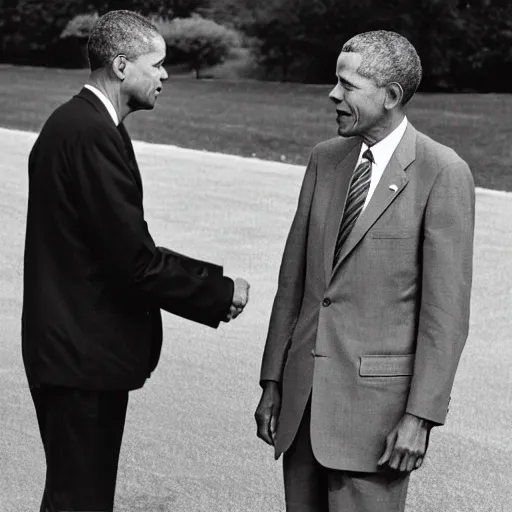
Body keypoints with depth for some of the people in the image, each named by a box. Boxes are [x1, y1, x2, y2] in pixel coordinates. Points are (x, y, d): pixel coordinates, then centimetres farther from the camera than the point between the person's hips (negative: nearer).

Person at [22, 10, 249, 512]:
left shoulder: (71, 122, 12)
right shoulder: (93, 134, -20)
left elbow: (123, 246, 13)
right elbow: (135, 260, -22)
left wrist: (209, 281, 6)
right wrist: (220, 292, -10)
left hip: (68, 347, 10)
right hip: (84, 354, -10)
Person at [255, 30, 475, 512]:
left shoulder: (443, 173, -10)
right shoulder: (325, 160, 9)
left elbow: (447, 307, -11)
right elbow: (294, 277, 13)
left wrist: (421, 415, -13)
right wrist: (273, 381, 12)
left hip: (377, 394, -5)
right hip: (304, 387, 6)